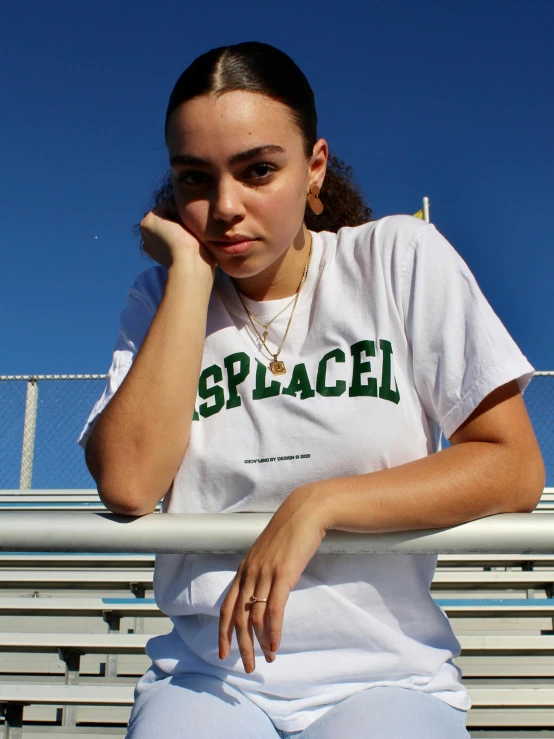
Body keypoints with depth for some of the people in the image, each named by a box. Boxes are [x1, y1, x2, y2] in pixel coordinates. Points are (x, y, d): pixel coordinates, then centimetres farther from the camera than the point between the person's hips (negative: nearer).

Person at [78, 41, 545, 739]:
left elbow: (516, 470, -6)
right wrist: (189, 268, -11)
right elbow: (128, 484, -14)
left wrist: (315, 505, -14)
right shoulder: (159, 299, 5)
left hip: (384, 674, 0)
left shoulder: (402, 257, -1)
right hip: (204, 672, 1)